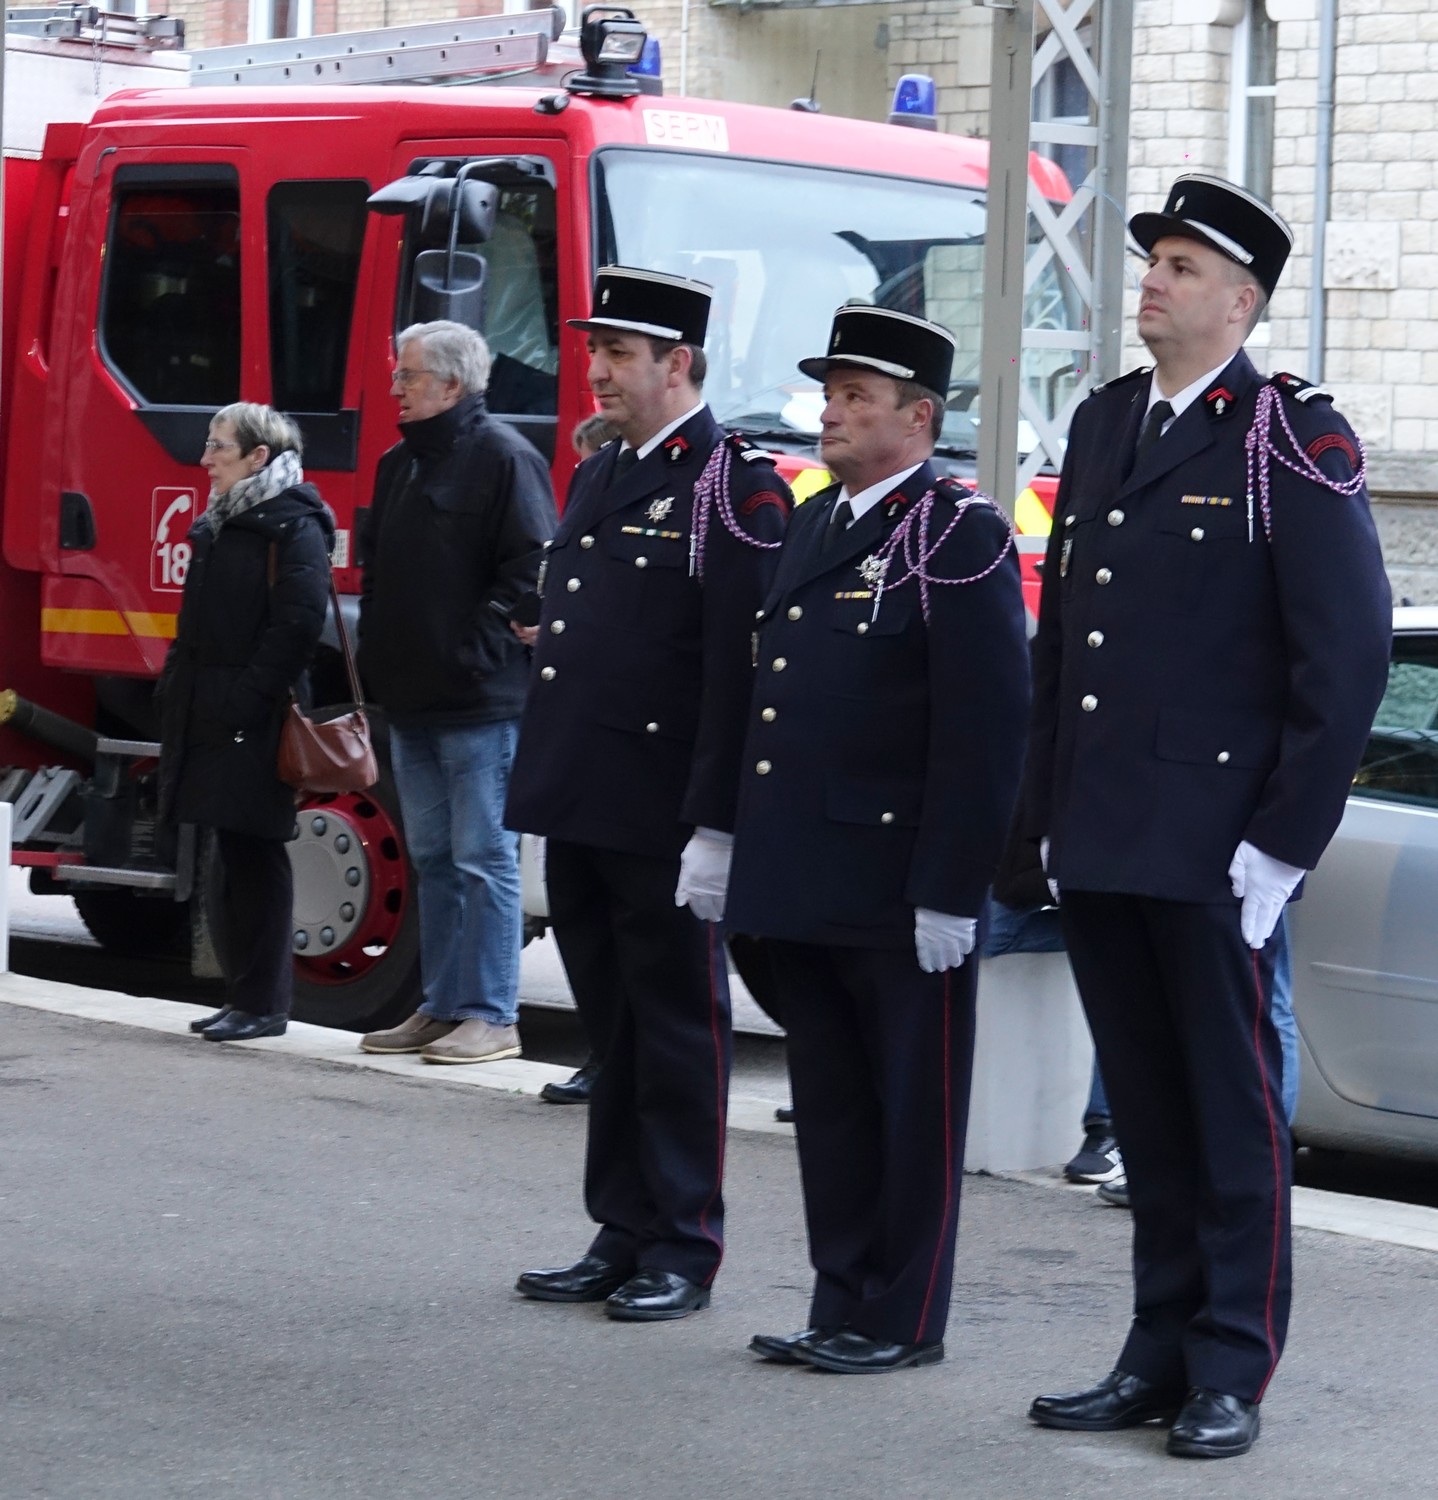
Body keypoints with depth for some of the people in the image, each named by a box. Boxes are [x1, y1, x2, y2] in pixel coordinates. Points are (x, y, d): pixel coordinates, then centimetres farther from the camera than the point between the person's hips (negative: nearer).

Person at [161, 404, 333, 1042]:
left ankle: (264, 1002, 1)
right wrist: (178, 690, 13)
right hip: (210, 719, 9)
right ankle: (243, 994, 18)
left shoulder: (293, 527, -11)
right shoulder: (221, 523, 18)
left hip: (253, 725, -9)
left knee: (255, 856, -4)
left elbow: (298, 622, -20)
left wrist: (250, 698, -22)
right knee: (233, 854, 12)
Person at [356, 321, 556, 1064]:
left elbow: (531, 569, -14)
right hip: (411, 698, 9)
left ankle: (490, 1016, -1)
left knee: (482, 858, -5)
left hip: (478, 701, -9)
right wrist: (378, 661, 13)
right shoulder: (398, 465, 17)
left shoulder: (502, 457, -9)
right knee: (432, 858, 13)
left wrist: (483, 647, -15)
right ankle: (442, 1006, 20)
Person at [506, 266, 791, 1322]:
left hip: (661, 819, -8)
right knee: (612, 1027, 13)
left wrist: (715, 822, -20)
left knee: (678, 1027, 1)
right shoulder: (598, 477, 17)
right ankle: (623, 1236, 21)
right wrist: (543, 787, 17)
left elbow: (740, 667, -16)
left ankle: (684, 1249, 8)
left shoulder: (734, 486, -10)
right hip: (581, 808, 8)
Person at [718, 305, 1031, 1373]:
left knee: (914, 1111, 3)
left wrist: (951, 887, -19)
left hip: (900, 888, -8)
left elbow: (987, 725, -15)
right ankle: (843, 1307, 22)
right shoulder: (812, 526, 16)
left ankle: (906, 1318, 11)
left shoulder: (959, 536, -10)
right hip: (804, 881, 8)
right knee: (830, 1105, 14)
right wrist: (741, 846, 16)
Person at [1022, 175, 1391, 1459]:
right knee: (1147, 1112, 13)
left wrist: (1285, 842, -13)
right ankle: (1159, 1356, 21)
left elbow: (1351, 653, -10)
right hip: (1099, 847, 6)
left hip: (1212, 853, -6)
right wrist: (1049, 813, 12)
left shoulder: (1293, 443, -7)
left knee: (1234, 1110, 3)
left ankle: (1231, 1375, 10)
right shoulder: (1103, 424, 14)